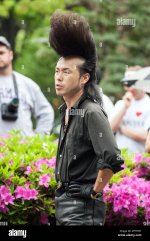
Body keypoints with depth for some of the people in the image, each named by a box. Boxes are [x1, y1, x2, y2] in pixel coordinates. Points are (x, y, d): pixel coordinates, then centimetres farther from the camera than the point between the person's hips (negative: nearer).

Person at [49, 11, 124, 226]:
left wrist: (95, 191, -16)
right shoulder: (67, 111, 11)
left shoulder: (91, 113, -17)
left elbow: (112, 160, -28)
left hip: (83, 208, -9)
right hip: (64, 204, 9)